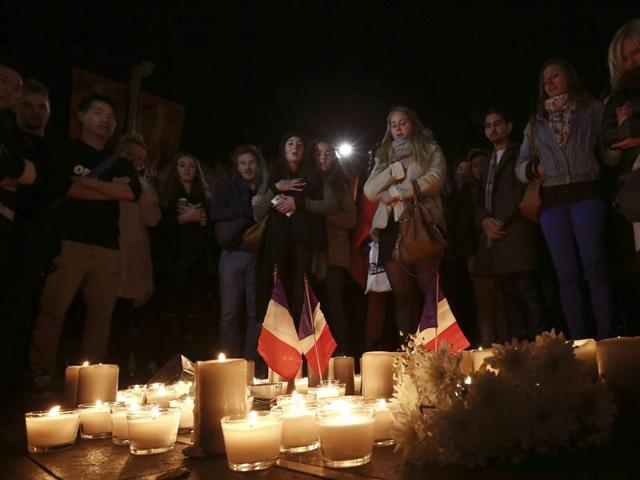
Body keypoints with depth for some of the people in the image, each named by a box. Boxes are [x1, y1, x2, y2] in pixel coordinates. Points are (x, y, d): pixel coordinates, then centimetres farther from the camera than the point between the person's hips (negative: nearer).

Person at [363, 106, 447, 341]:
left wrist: (397, 192, -5)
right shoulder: (384, 156, 23)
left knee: (429, 292, -9)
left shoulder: (430, 149, 14)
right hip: (391, 229, 3)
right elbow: (369, 191, 9)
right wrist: (397, 168, -1)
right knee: (402, 296, 0)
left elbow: (435, 179, -5)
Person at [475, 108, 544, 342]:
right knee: (508, 294, 3)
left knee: (527, 289, -12)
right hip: (492, 236, 6)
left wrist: (501, 221, -12)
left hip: (515, 233, -6)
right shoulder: (488, 163, 27)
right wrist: (485, 221, -1)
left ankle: (536, 338, -10)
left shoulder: (520, 155, 7)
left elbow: (523, 192, -6)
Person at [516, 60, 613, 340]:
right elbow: (521, 167, 15)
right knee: (567, 274, 2)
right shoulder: (535, 123, 19)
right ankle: (578, 340, 6)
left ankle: (606, 338, -2)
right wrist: (535, 168, -2)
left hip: (585, 195, -3)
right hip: (552, 202, 3)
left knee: (594, 268, -7)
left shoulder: (592, 109, 10)